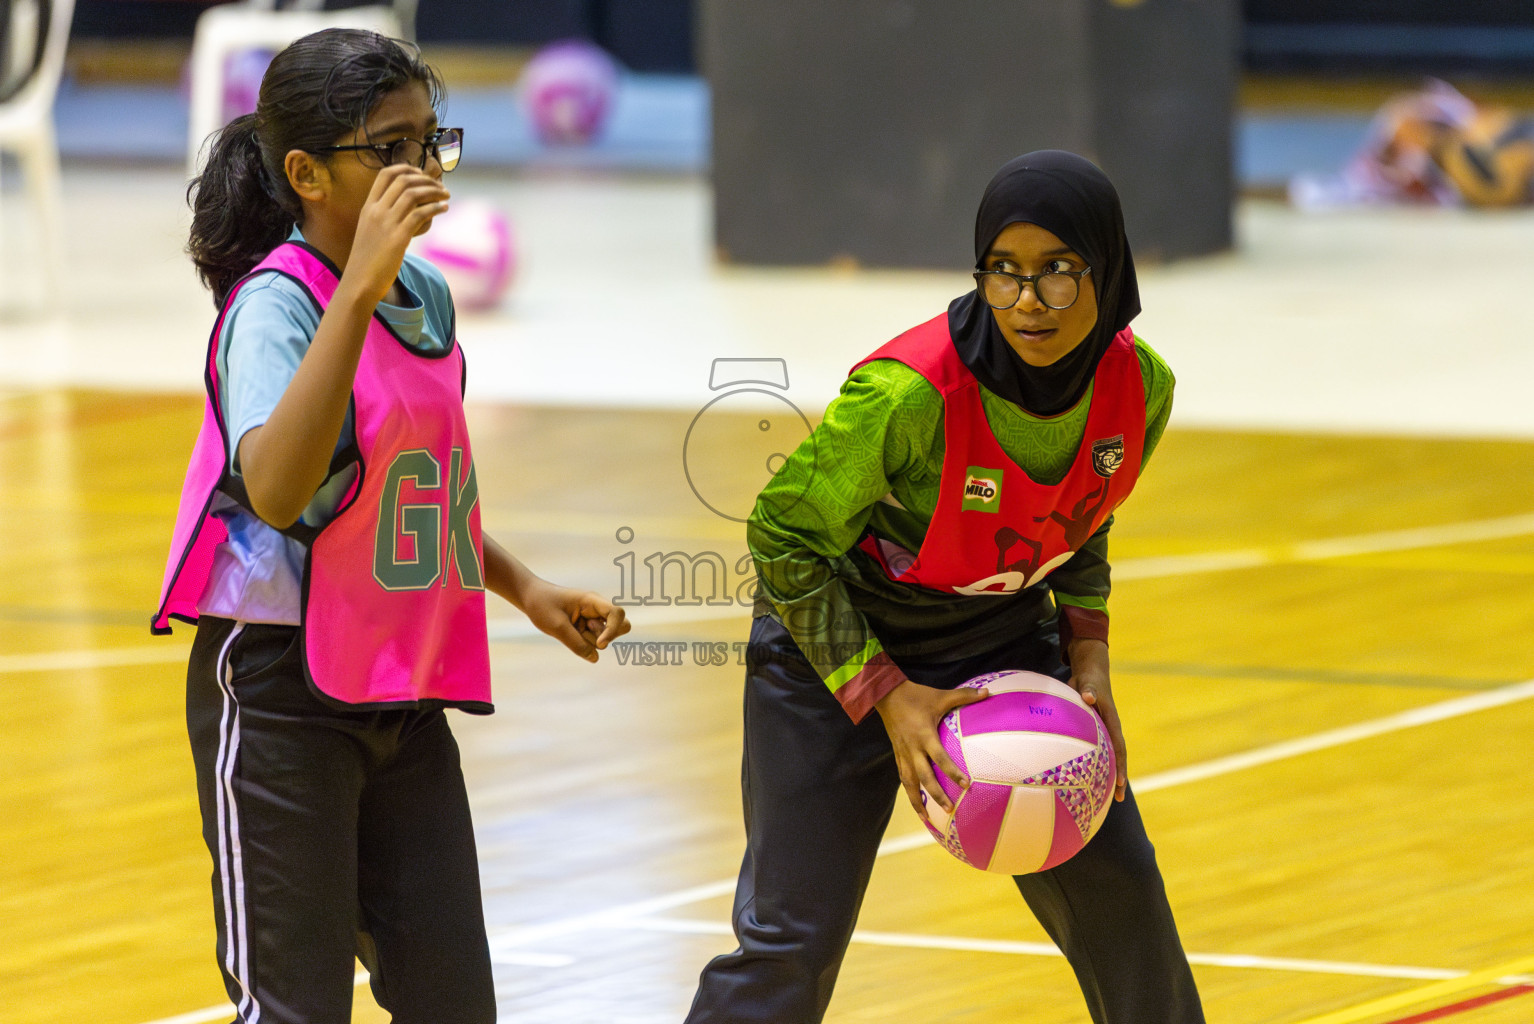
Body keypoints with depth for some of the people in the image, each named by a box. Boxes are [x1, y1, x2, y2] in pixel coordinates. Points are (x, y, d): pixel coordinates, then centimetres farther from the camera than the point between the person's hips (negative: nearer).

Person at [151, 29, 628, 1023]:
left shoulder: (429, 298, 9)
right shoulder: (275, 301, -16)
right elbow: (274, 489, -37)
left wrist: (525, 588, 17)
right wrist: (358, 290, -39)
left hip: (404, 698, 8)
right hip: (279, 691, -8)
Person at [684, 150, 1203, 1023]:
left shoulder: (1141, 387, -16)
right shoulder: (907, 393, -34)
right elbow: (784, 536, -20)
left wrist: (1089, 664, -6)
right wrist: (885, 695, -23)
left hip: (1008, 641, 5)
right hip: (838, 651, -5)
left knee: (1117, 887, 7)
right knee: (792, 937, -9)